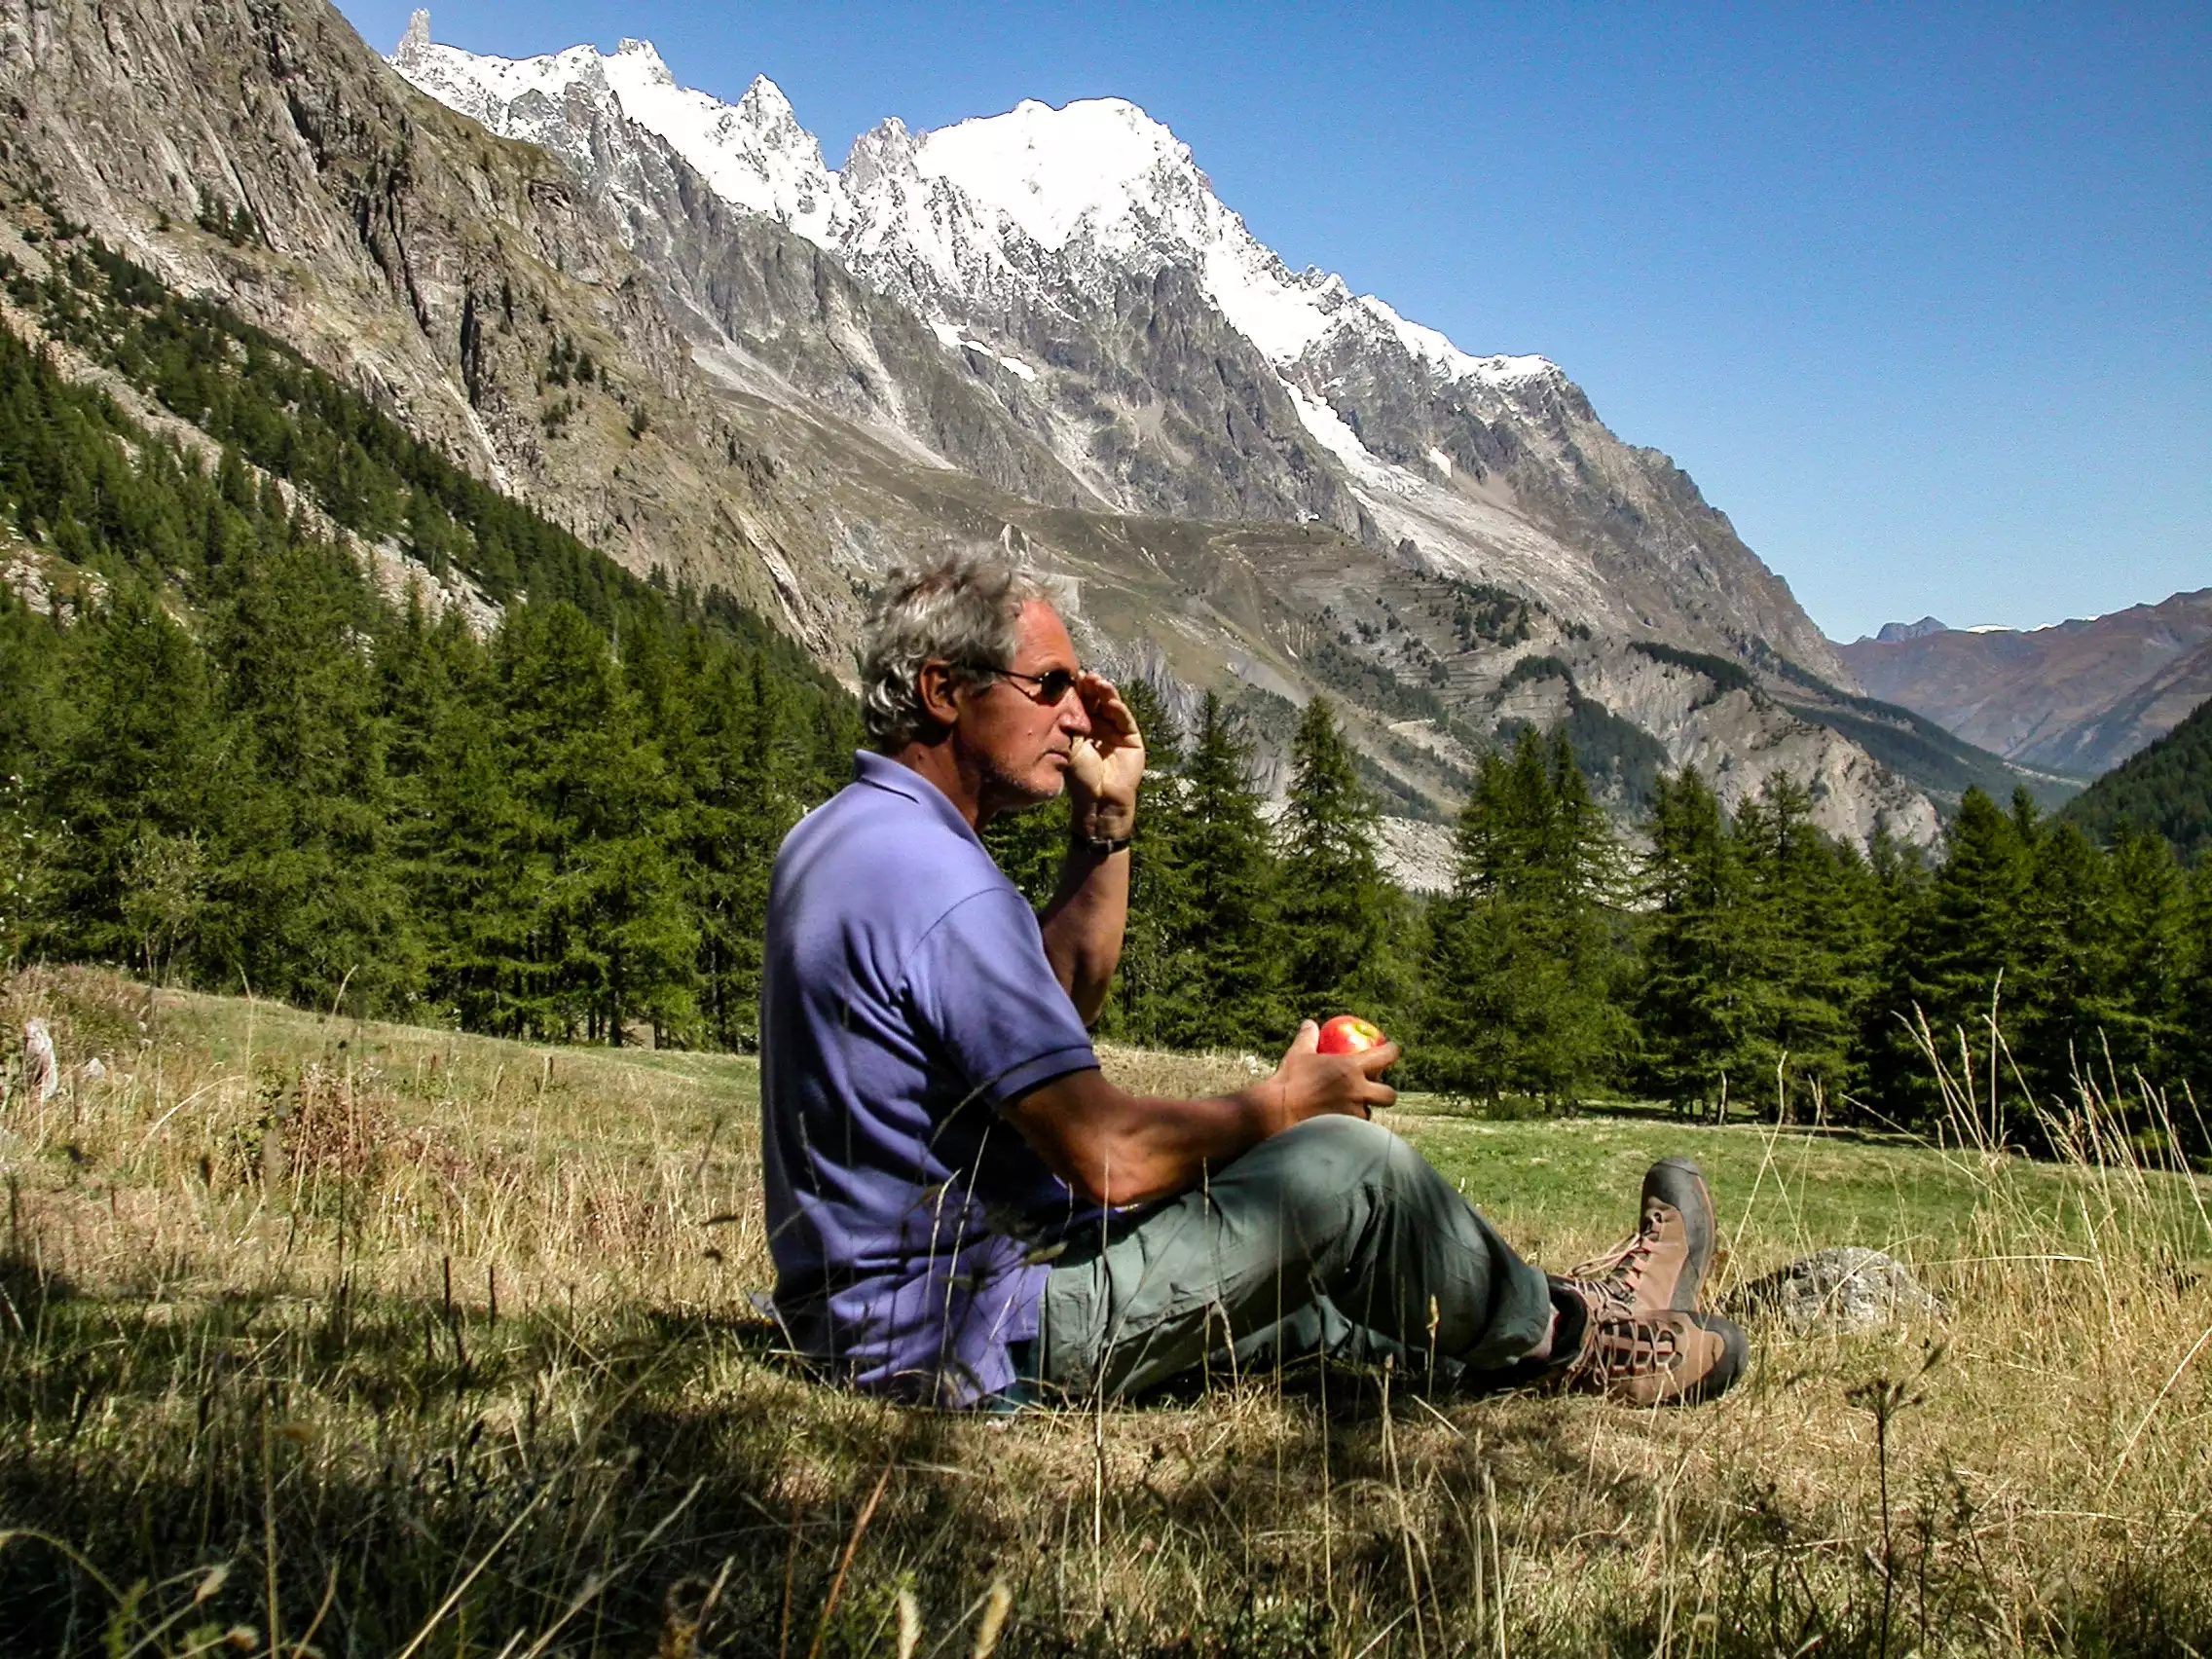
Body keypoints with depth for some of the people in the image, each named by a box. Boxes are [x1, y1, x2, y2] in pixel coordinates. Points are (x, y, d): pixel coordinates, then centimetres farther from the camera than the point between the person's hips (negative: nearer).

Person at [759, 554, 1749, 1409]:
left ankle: (1513, 1330, 36)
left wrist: (1105, 820, 9)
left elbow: (1063, 999, 19)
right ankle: (1567, 1337, 19)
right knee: (1352, 1165, -5)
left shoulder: (836, 839, 9)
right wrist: (1283, 1103, -8)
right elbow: (1108, 1158, -26)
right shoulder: (940, 885, -25)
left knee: (1291, 1277, 22)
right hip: (972, 1343, -10)